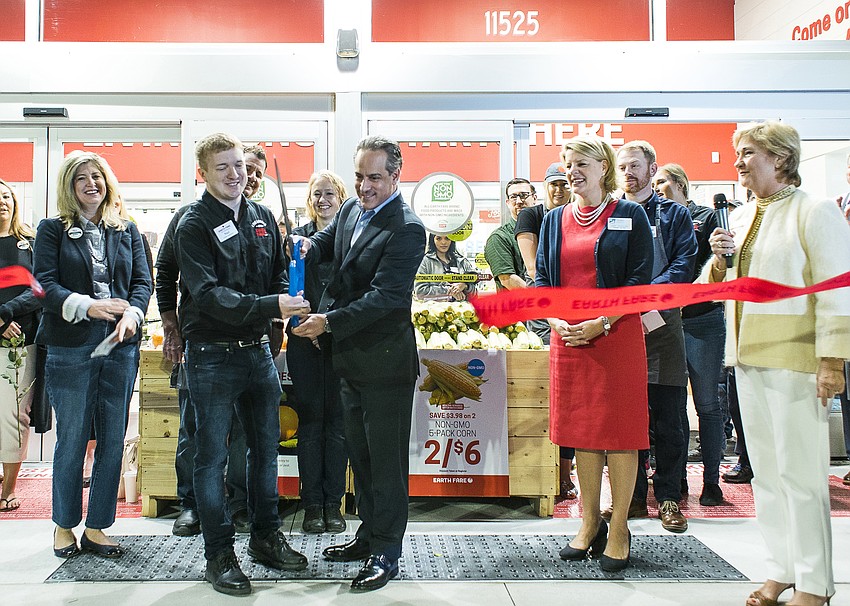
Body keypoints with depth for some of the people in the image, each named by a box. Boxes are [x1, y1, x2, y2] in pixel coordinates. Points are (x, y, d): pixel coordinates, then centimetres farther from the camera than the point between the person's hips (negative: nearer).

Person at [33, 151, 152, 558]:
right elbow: (43, 283, -5)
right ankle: (64, 525, 20)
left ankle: (96, 527, 16)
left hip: (121, 347, 3)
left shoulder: (127, 232, 14)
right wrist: (88, 306, -20)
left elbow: (142, 281, 6)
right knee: (72, 440, 3)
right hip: (70, 349, -3)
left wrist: (132, 314, -14)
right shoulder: (53, 230, 6)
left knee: (113, 441, 5)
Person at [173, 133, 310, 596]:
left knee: (266, 447, 15)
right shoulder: (194, 226, -11)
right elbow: (209, 294, -22)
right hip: (212, 355, -6)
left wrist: (289, 305, -6)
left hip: (258, 349, 6)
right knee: (212, 456, 3)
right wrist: (271, 307, -32)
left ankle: (265, 537, 31)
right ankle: (219, 554, 15)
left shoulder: (261, 217, 8)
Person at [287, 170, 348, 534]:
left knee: (336, 422, 4)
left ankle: (333, 503, 14)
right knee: (310, 421, 4)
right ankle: (312, 504, 12)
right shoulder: (297, 236, 7)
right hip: (305, 339, 1)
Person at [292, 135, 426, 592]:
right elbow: (326, 243, 17)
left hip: (385, 363, -9)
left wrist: (329, 321, -28)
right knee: (360, 454, 19)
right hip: (351, 360, 9)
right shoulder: (351, 209, 7)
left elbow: (385, 296, -24)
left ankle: (386, 552, 14)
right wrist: (309, 248, -7)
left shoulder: (406, 229, -18)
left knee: (386, 460, 2)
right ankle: (369, 534, 34)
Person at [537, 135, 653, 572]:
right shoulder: (555, 220, 13)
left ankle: (618, 528, 9)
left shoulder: (629, 216, 0)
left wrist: (600, 323, -15)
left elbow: (640, 281, -5)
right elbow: (542, 278, 12)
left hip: (617, 335, -4)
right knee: (581, 428, 8)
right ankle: (590, 522, 19)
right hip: (568, 336, 4)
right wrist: (555, 320, -6)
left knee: (620, 428, -1)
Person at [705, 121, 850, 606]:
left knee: (801, 474, -3)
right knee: (766, 472, 12)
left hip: (795, 360, -7)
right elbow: (721, 289, 21)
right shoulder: (742, 217, 14)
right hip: (749, 357, 7)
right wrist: (720, 260, 1)